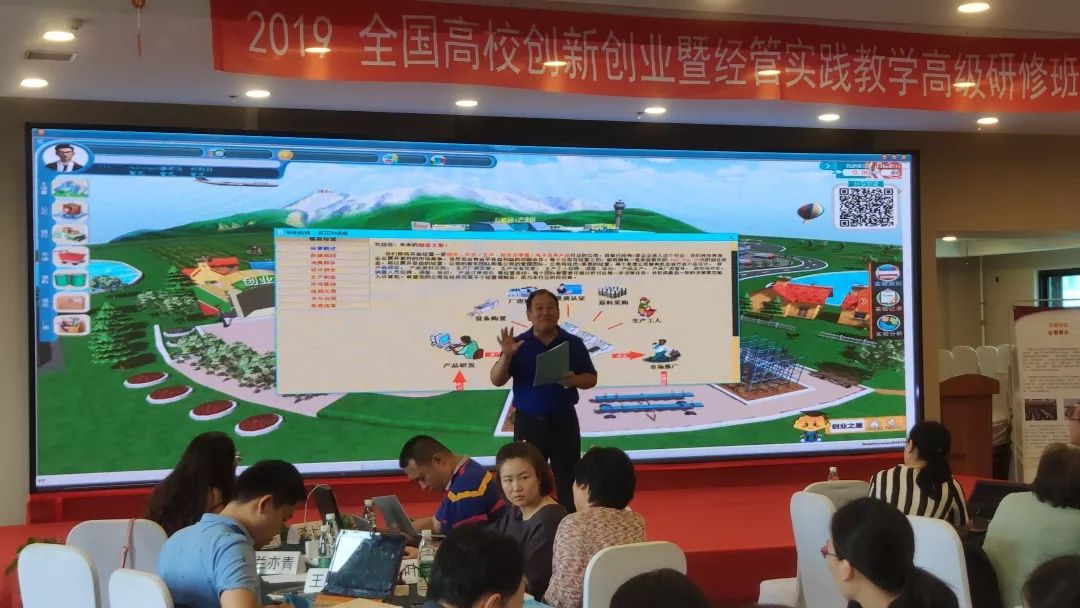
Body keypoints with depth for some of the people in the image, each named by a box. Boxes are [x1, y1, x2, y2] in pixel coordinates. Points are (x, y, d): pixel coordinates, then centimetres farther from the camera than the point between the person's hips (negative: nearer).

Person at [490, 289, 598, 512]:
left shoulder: (574, 343, 1)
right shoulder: (518, 344, -1)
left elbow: (591, 378, 6)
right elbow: (496, 381, -5)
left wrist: (574, 380, -16)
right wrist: (506, 356, -22)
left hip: (564, 421, 0)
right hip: (528, 423, 0)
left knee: (568, 480, 5)